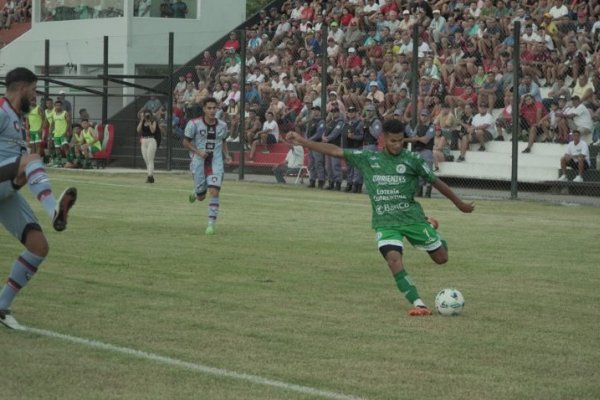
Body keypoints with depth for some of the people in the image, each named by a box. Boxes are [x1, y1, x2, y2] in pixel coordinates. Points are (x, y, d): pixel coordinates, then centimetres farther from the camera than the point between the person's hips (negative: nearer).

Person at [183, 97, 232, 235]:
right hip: (199, 163, -1)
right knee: (201, 197, 7)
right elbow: (186, 142, -1)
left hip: (216, 163, 1)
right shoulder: (194, 124, -7)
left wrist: (226, 155, 4)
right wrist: (198, 151, -16)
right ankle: (196, 192, 46)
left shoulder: (222, 125, 4)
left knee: (214, 192, -15)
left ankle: (211, 224, -10)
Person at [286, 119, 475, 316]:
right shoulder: (368, 157, 0)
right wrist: (303, 142, -3)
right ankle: (418, 304, -22)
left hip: (412, 217, 0)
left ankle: (430, 227, 36)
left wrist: (459, 204, 11)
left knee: (441, 258, 3)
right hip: (385, 222, 0)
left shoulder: (412, 159, -4)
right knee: (394, 259, -25)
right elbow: (335, 151, 1)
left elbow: (436, 181, 4)